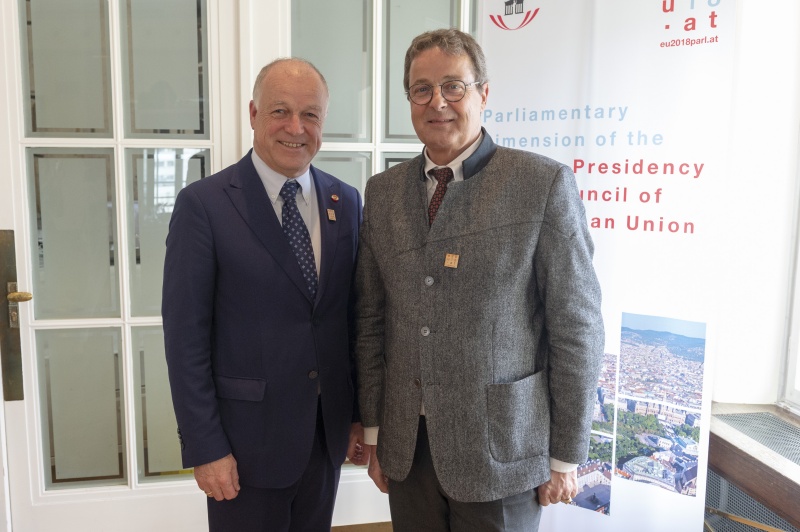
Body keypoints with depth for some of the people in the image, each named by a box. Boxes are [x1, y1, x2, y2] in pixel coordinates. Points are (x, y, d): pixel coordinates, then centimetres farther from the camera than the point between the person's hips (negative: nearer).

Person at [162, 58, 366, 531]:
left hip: (328, 434, 4)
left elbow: (353, 315, 6)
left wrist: (361, 413, 8)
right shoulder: (204, 205, -11)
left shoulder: (347, 202, 2)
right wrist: (204, 448, -11)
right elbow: (185, 336, -11)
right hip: (247, 438, -4)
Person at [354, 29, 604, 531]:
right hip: (407, 445, 4)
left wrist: (566, 457, -5)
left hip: (500, 447, -3)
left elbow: (577, 327, -8)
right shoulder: (383, 191, 4)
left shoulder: (545, 183, -10)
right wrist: (373, 430, 8)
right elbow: (372, 318, 7)